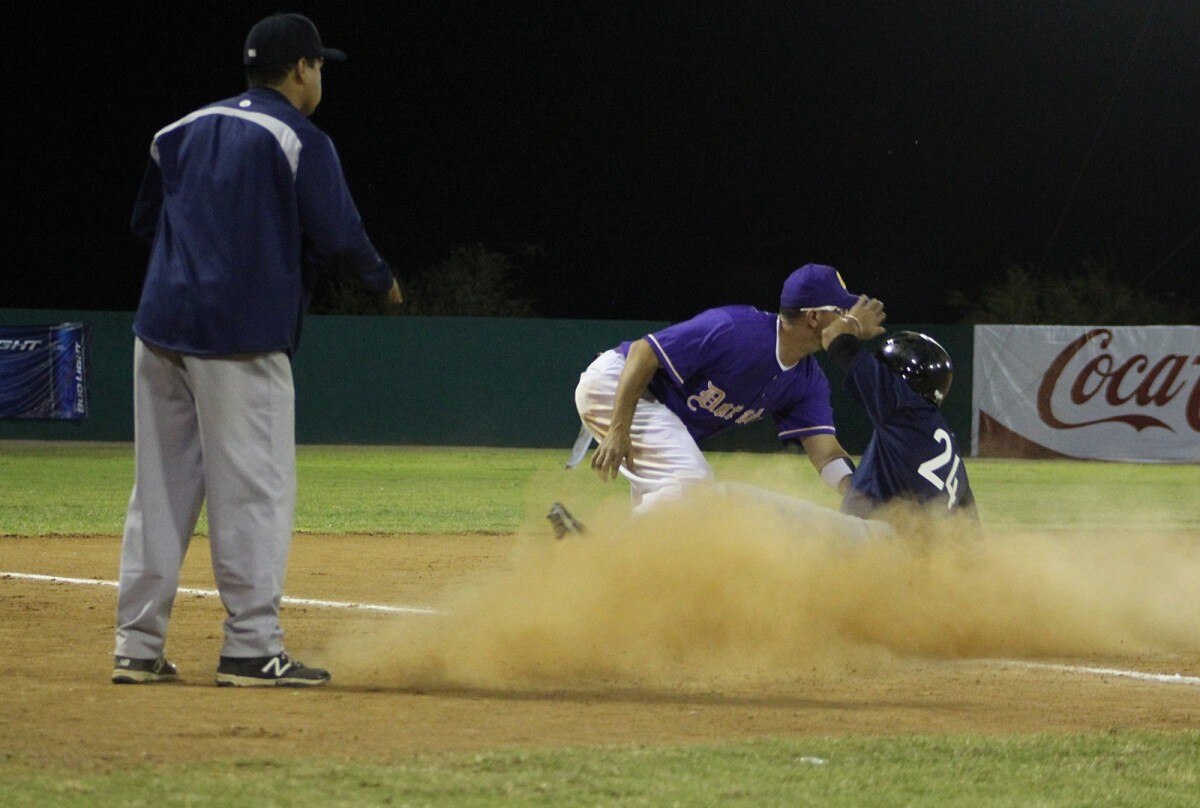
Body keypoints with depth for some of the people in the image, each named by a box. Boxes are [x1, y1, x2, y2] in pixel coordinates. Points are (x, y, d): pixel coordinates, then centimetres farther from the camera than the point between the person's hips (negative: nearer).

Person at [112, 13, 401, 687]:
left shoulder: (183, 131, 16)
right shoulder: (301, 142, -4)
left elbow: (145, 220, 22)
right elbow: (338, 234, -8)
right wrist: (384, 281, 10)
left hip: (161, 328, 6)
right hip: (242, 337, -6)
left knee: (160, 490, 9)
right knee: (254, 491, -3)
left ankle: (139, 648, 8)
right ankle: (252, 649, -6)